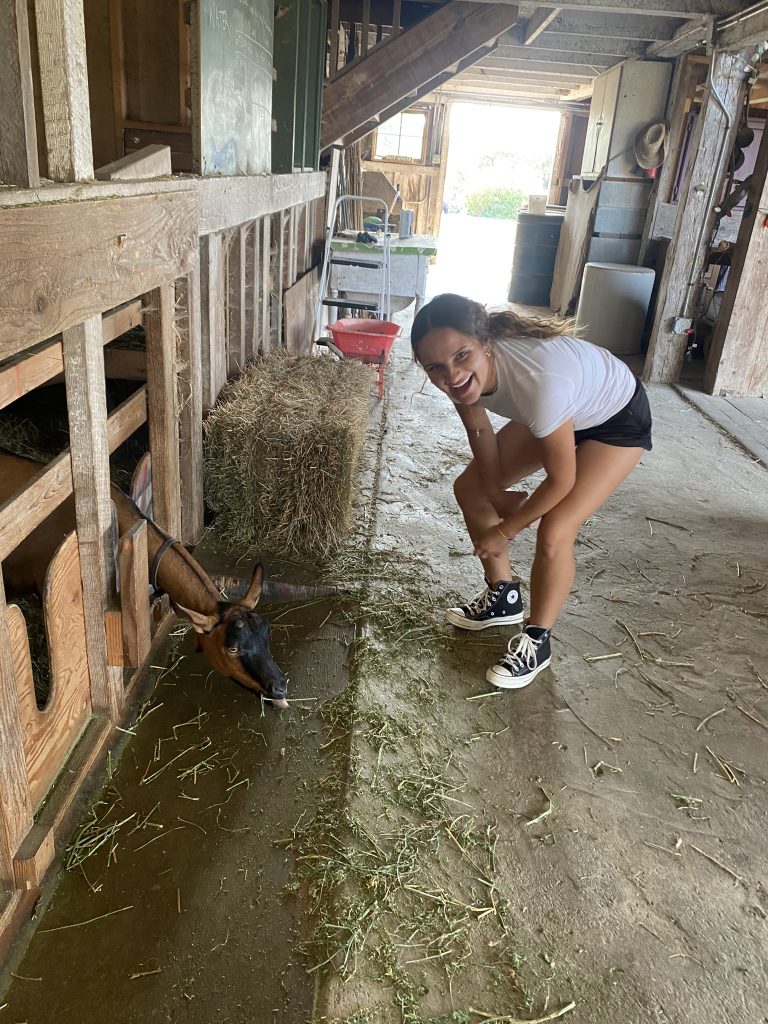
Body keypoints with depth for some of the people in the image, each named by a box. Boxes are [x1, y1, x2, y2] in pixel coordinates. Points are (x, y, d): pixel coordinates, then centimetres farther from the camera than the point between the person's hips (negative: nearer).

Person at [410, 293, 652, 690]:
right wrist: (496, 493, 2)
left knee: (553, 532, -20)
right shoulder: (463, 372, -25)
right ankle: (503, 596, 24)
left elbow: (561, 481, -30)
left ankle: (537, 641, 5)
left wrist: (504, 530, -17)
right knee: (470, 487, 6)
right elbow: (479, 429, -4)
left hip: (618, 420, -7)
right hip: (559, 412, 7)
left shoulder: (540, 379, -44)